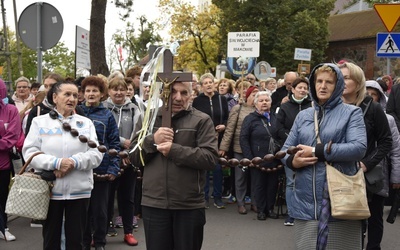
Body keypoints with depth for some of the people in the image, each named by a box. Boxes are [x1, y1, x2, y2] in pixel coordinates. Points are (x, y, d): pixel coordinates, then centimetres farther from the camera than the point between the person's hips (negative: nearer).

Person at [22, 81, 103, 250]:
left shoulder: (86, 123, 8)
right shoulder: (39, 122, 4)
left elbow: (96, 154, -1)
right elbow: (29, 152, -5)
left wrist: (74, 162, -18)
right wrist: (57, 163, -19)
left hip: (79, 191, 1)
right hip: (50, 190, -1)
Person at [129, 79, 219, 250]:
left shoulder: (202, 121, -1)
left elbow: (211, 158, -13)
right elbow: (134, 157, 6)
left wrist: (174, 150, -18)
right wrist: (152, 141, -12)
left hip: (190, 206, -2)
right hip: (154, 204, 3)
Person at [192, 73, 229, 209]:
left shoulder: (222, 99, 5)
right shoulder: (197, 100, -1)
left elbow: (227, 117, 10)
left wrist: (224, 126, -9)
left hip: (218, 139, 2)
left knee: (218, 168, 4)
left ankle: (217, 197, 13)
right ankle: (204, 197, 13)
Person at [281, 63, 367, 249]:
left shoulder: (351, 113, 2)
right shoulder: (303, 116, 14)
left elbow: (359, 148, -13)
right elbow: (285, 150, 13)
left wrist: (316, 151, -16)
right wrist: (293, 161, -11)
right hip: (306, 201, 4)